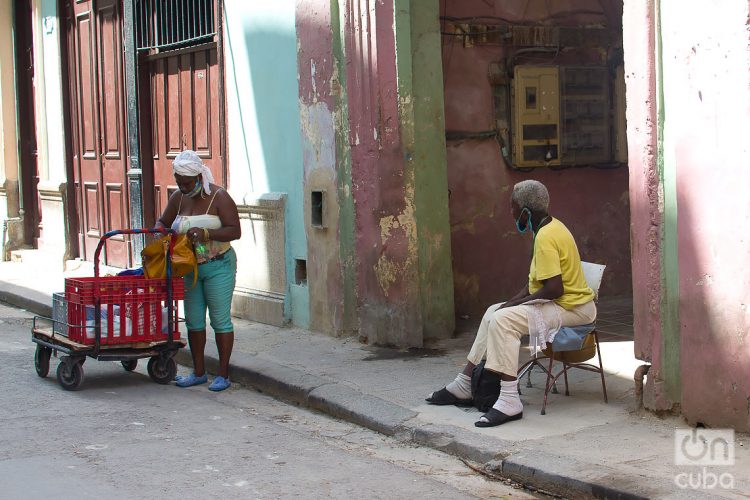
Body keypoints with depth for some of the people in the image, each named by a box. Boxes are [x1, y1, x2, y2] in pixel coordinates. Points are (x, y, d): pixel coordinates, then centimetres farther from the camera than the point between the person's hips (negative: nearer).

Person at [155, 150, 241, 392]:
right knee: (193, 320, 8)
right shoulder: (178, 198, 6)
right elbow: (162, 222, 19)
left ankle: (223, 374, 4)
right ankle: (199, 372, 17)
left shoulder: (218, 197, -11)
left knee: (220, 319, -3)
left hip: (218, 267, -6)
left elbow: (235, 231, -17)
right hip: (189, 268, 6)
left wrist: (206, 233, -29)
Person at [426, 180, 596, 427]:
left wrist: (516, 303, -16)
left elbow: (554, 289, -27)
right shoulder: (550, 226, 10)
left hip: (571, 308, -11)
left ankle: (509, 401, -29)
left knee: (503, 319, -27)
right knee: (493, 312, 17)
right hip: (559, 303, 11)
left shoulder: (546, 237, -22)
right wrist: (513, 302, 6)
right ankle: (464, 385, 21)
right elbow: (535, 281, 16)